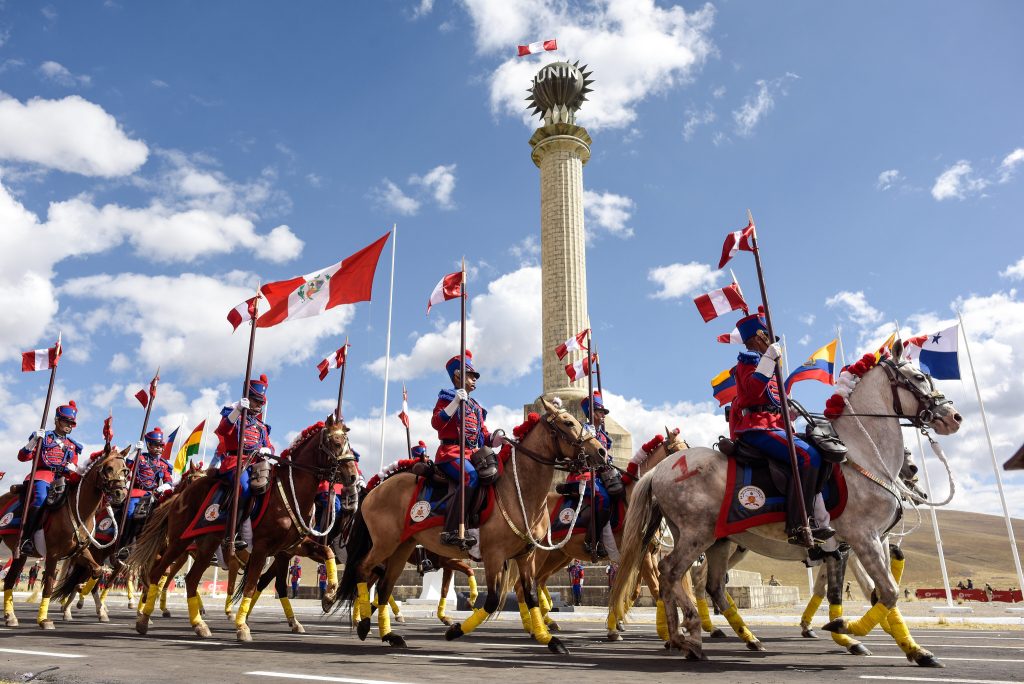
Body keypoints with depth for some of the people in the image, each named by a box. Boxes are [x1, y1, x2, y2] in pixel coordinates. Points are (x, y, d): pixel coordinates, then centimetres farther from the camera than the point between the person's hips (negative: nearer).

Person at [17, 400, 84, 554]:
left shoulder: (73, 445, 21)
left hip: (60, 480, 5)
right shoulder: (44, 437, 9)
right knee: (41, 497, -34)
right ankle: (26, 538, -29)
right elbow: (22, 457, 1)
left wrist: (74, 469, -5)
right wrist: (34, 441, -13)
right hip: (42, 475, -5)